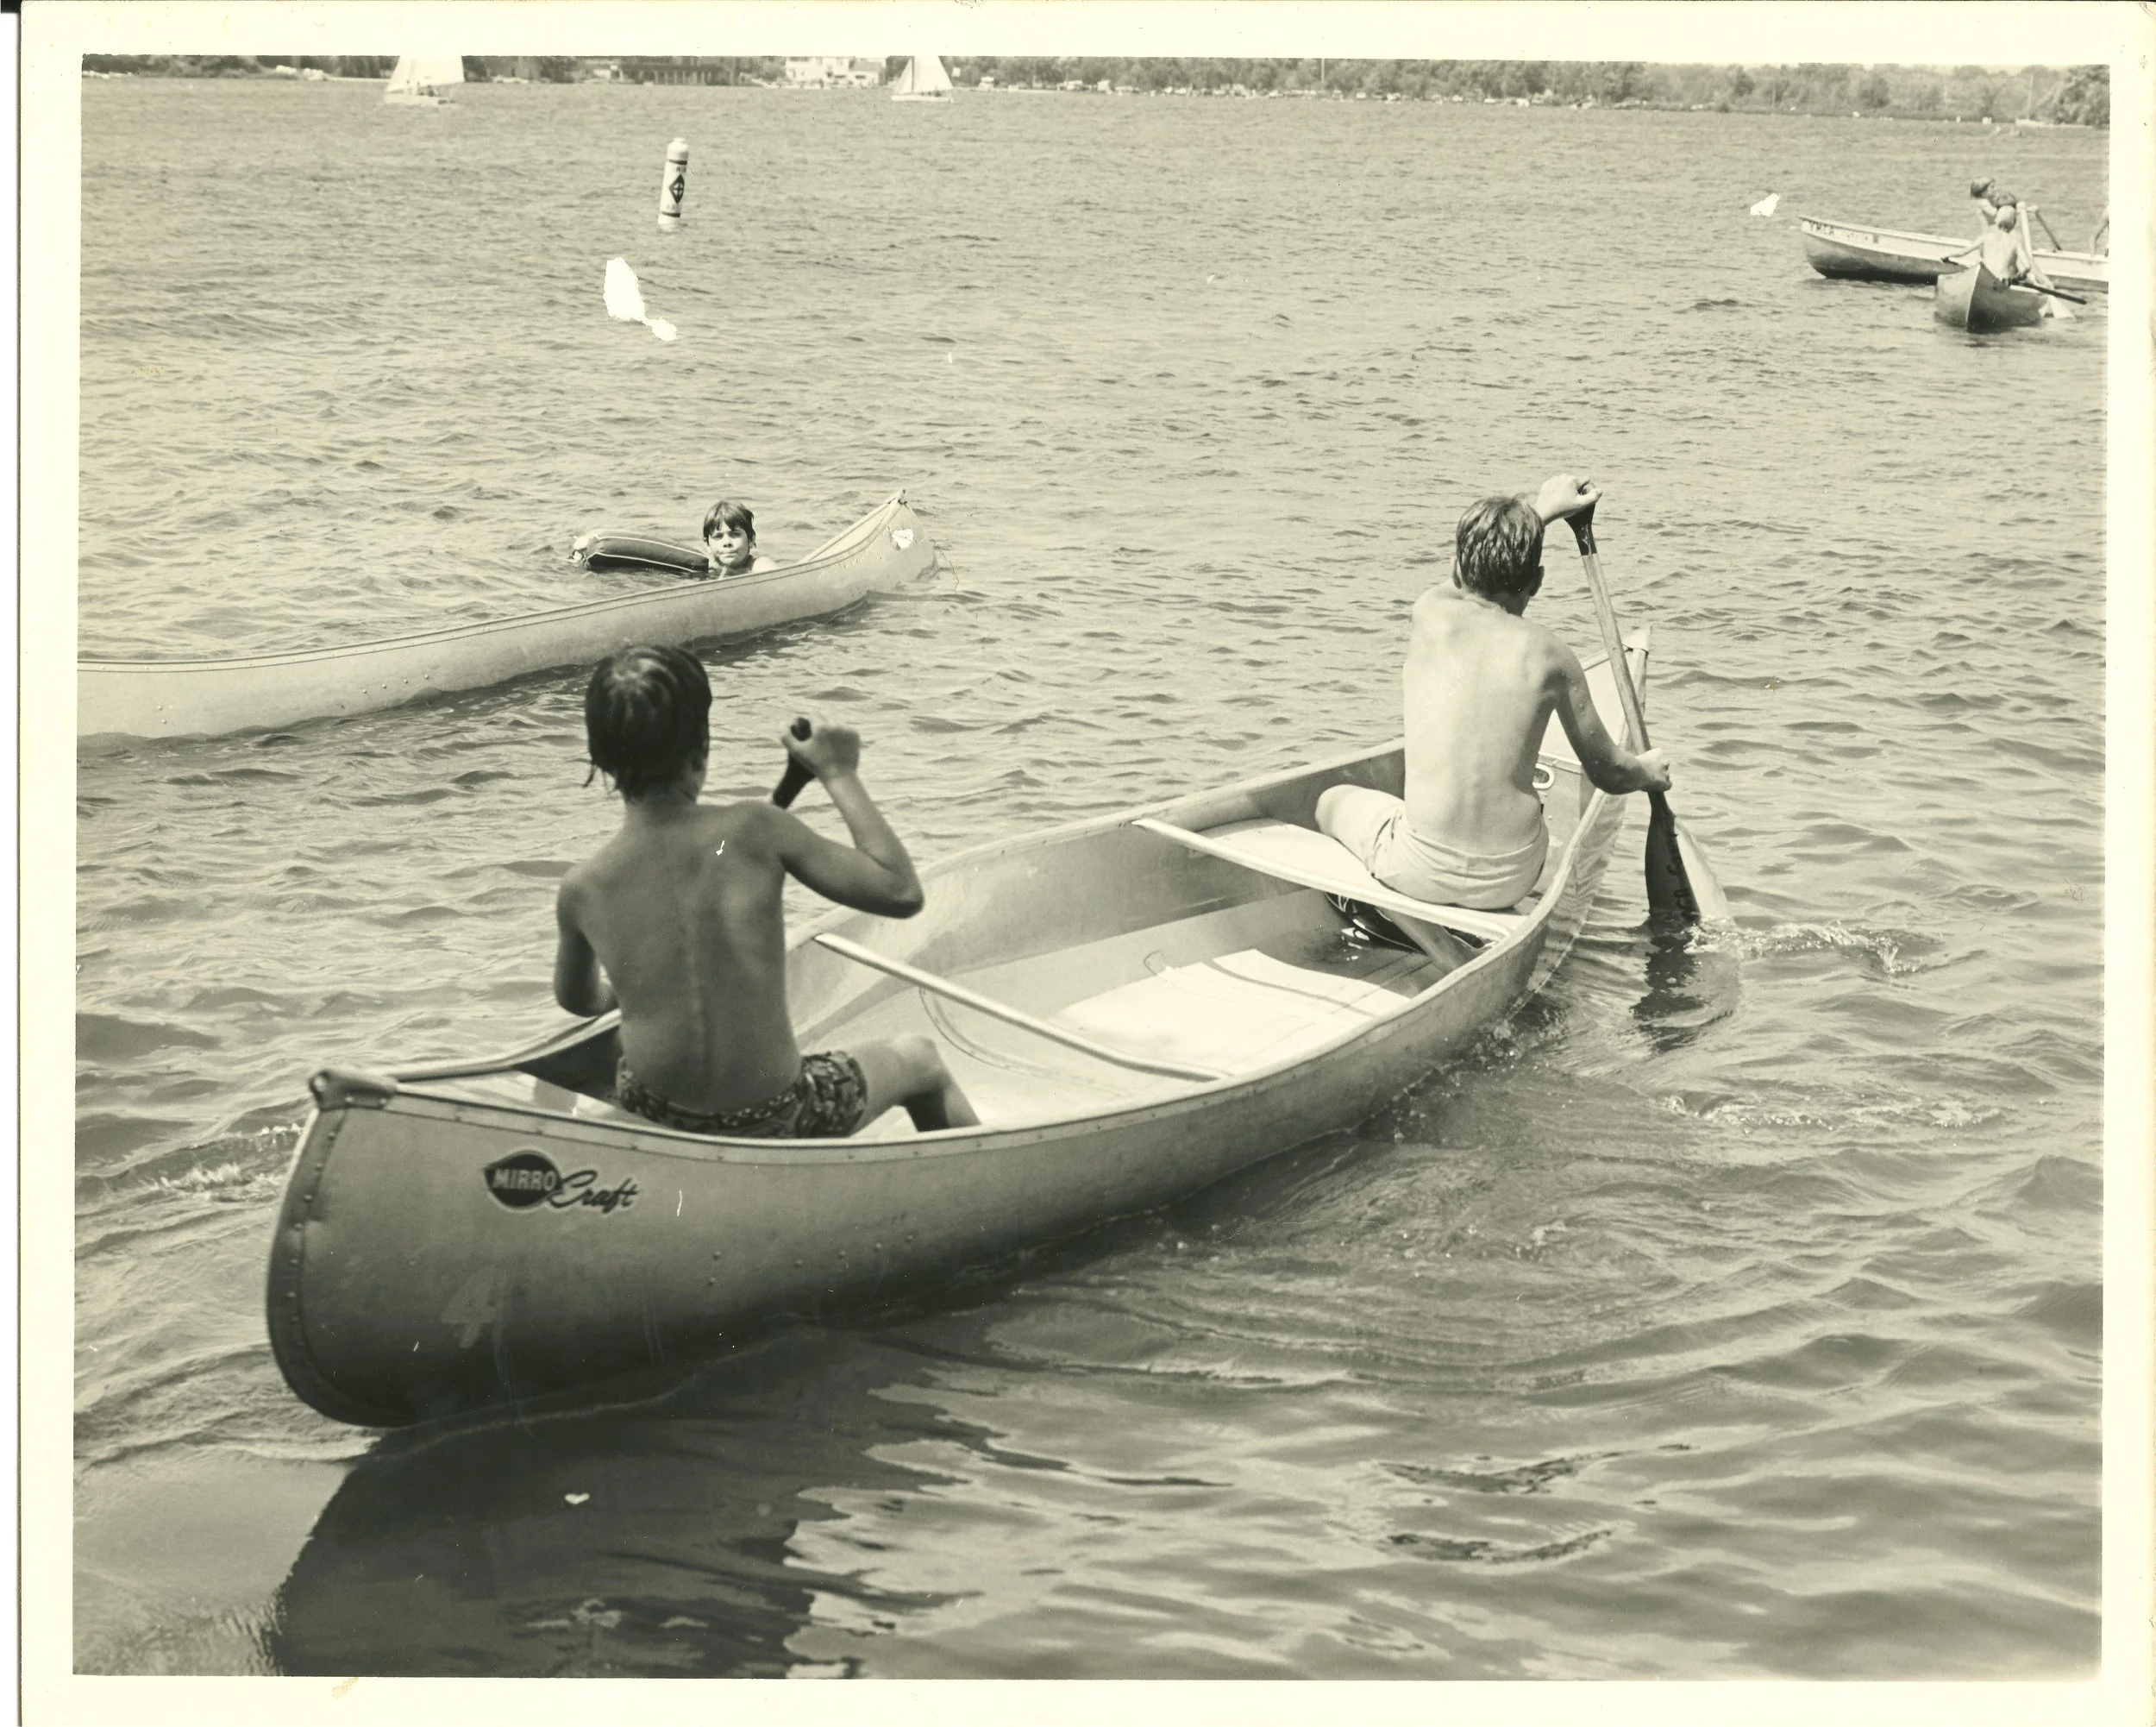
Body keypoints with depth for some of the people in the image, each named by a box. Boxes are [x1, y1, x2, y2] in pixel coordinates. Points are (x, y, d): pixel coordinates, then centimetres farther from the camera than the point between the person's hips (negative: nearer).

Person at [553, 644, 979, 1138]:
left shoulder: (580, 891, -8)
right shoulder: (752, 831, -17)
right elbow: (903, 892, -10)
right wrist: (841, 776, 0)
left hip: (650, 1118, 3)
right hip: (773, 1128, -3)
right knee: (918, 1059, 28)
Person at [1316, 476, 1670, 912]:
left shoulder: (1431, 613, -4)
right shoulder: (1550, 656, -3)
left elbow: (1474, 575, 24)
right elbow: (1609, 772, 9)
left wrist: (1542, 511, 38)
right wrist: (1650, 772, 33)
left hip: (1423, 872, -1)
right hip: (1513, 878, 1)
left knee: (1334, 801, 30)